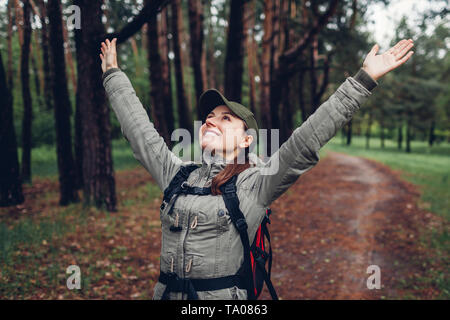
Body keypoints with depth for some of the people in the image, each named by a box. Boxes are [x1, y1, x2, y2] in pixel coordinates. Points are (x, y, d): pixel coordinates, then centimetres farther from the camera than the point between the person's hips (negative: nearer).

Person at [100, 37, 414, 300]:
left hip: (225, 295, -4)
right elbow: (139, 129, 15)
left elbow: (307, 139, -15)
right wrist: (113, 74, 23)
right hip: (165, 292, 4)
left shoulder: (255, 184, -8)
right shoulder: (177, 174, 5)